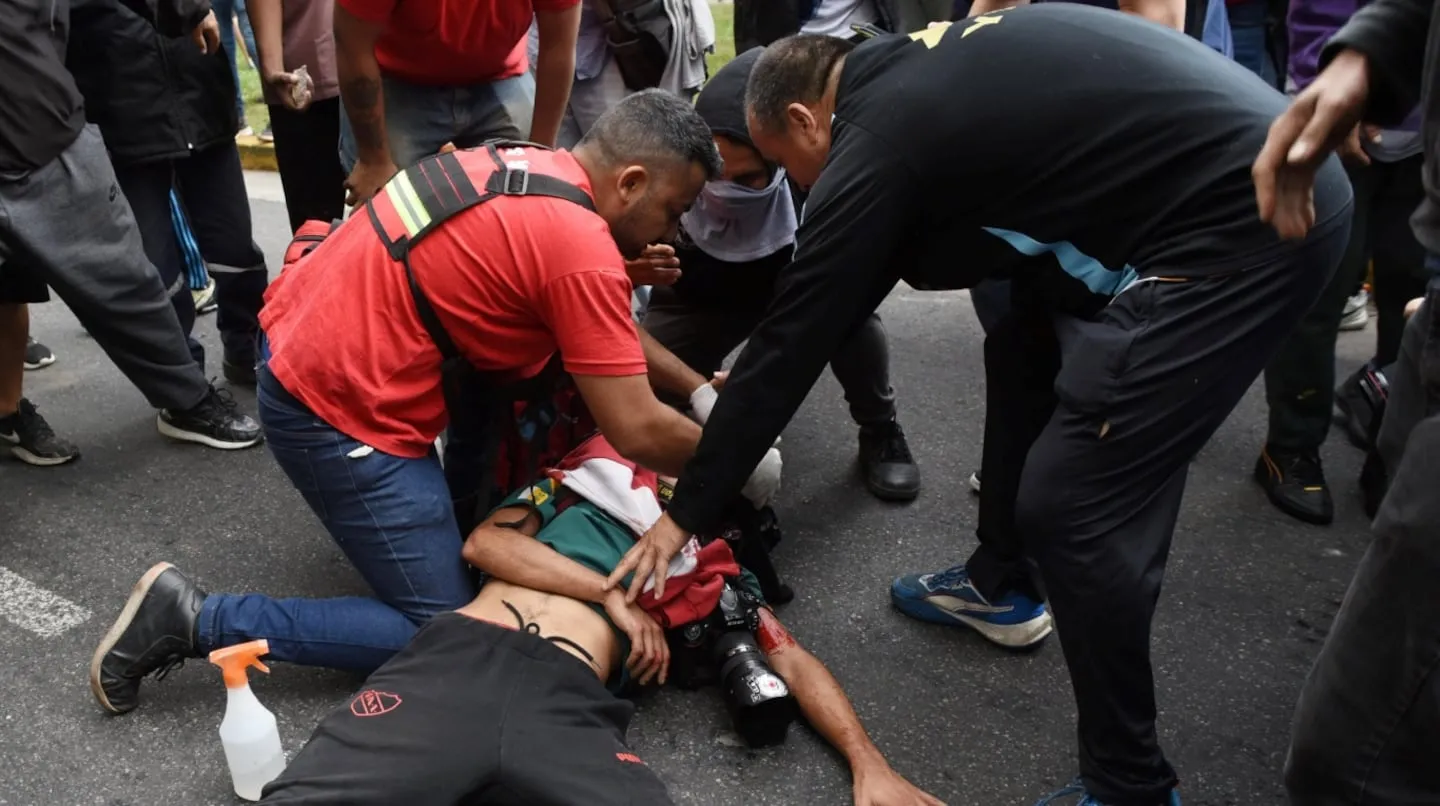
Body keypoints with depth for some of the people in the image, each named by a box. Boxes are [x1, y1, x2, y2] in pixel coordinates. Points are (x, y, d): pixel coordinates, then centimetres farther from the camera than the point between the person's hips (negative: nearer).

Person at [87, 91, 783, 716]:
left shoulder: (532, 168, 8)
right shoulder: (581, 250, -20)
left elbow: (605, 328, 20)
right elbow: (637, 433, -18)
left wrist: (702, 390, 16)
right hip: (336, 411, -10)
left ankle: (463, 508, 25)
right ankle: (194, 620, 0)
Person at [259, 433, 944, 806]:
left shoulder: (714, 563, 28)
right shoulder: (586, 476, 27)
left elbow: (794, 665, 24)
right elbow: (485, 543, 12)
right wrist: (611, 592, 4)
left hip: (569, 704, 1)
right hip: (456, 659, -1)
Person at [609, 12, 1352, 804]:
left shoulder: (875, 144, -10)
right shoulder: (918, 69, 16)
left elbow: (790, 344, -5)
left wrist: (685, 513, 6)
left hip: (1242, 225, -11)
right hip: (1264, 169, 11)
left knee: (1071, 506, -9)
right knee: (1025, 349, 23)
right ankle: (998, 589, 39)